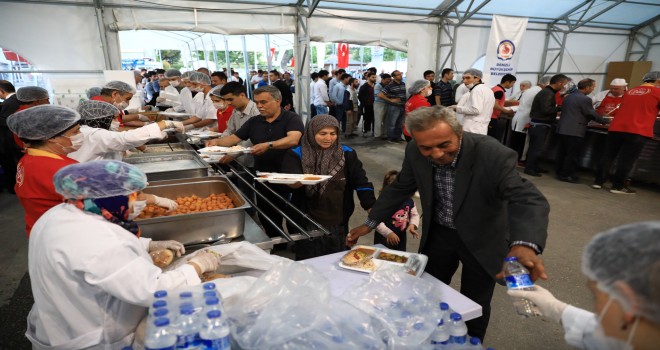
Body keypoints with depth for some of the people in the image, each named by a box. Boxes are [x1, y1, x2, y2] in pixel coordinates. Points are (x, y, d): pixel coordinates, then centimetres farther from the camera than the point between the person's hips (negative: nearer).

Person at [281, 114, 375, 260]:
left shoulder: (347, 154, 0)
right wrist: (297, 181, -38)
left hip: (338, 224, 2)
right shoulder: (296, 154, -4)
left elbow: (361, 182, -2)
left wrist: (373, 210, -12)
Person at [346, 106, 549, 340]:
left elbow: (527, 199, -38)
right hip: (438, 234, 4)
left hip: (481, 239, -3)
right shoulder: (415, 152, -17)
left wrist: (525, 244, -59)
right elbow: (401, 188, -2)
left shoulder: (493, 154, -30)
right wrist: (370, 223, -2)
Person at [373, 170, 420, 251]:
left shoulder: (409, 201, -7)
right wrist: (388, 233, -30)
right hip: (384, 238, -5)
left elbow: (415, 214, 7)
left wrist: (413, 225, -11)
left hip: (401, 237, 5)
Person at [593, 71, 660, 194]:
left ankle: (598, 181, 9)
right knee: (627, 160, -1)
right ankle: (617, 186, 1)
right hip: (637, 131, -5)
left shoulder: (629, 92, 18)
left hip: (616, 128, 5)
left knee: (608, 156, 8)